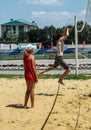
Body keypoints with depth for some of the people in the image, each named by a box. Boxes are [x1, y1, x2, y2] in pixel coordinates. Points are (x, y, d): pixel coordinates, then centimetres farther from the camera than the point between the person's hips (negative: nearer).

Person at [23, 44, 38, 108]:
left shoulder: (25, 57, 8)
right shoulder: (32, 57, -14)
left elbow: (25, 67, 12)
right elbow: (33, 68, -17)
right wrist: (36, 77, -13)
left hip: (26, 75, 7)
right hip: (31, 75, -7)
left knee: (28, 89, 16)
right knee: (32, 90, 1)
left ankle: (25, 104, 20)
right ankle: (32, 105, 9)